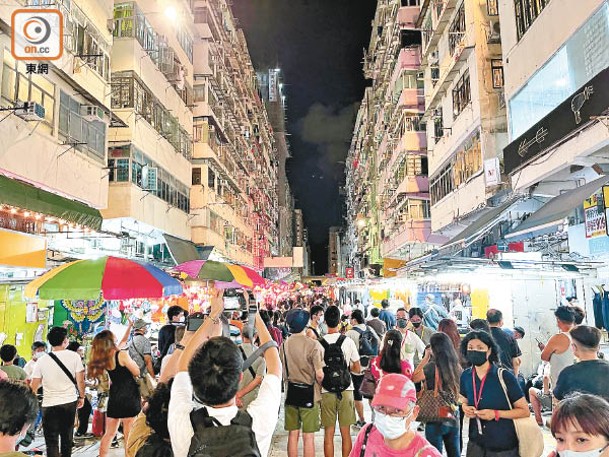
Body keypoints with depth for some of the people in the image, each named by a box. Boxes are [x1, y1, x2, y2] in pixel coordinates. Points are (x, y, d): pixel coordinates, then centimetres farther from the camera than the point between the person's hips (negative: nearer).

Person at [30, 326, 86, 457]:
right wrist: (82, 397, 10)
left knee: (52, 441, 4)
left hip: (49, 405, -1)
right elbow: (80, 380, -4)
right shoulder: (74, 356, -8)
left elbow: (34, 387, -2)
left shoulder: (42, 361, -6)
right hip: (70, 402, 1)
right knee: (67, 437, 17)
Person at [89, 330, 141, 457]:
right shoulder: (122, 354, -16)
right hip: (129, 399, -6)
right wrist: (130, 360, 5)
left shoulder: (103, 358, 5)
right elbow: (137, 372, -9)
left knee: (109, 434, 18)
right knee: (129, 435, -1)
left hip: (113, 398, 6)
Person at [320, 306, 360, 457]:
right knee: (346, 433, 11)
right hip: (346, 391, 0)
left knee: (328, 434, 9)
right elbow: (357, 369, 1)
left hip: (326, 393, 0)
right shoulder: (348, 341, -6)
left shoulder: (319, 343, -7)